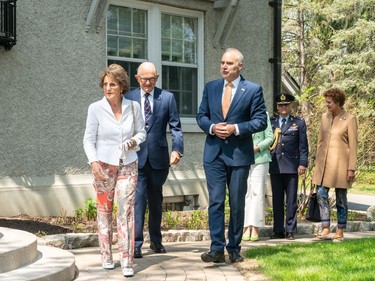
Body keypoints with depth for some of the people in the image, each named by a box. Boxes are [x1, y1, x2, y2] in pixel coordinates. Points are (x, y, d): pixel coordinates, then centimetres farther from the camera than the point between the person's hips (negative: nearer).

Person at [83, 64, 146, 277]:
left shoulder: (133, 107, 1)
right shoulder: (95, 109, -5)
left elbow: (142, 132, 11)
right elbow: (89, 139, -2)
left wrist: (134, 141, -10)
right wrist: (94, 162, -15)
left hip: (128, 165, 1)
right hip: (104, 166, -1)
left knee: (126, 210, -7)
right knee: (104, 210, 8)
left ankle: (127, 261, -5)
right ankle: (107, 256, 22)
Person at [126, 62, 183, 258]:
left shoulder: (167, 97, 4)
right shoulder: (128, 98, 3)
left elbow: (175, 127, 2)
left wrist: (177, 149, -12)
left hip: (159, 157, 2)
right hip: (136, 157, -1)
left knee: (156, 200, 13)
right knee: (138, 199, -7)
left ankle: (156, 240, 27)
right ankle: (136, 244, -4)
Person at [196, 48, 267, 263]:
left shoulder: (253, 90, -1)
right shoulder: (211, 87, 9)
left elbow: (261, 121, -4)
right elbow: (201, 116, 12)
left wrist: (236, 128, -16)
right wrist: (212, 127, -9)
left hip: (239, 154, -2)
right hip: (214, 153, 2)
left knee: (237, 204, 6)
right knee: (215, 202, -3)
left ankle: (234, 249, 16)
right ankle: (217, 249, 0)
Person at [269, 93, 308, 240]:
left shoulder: (299, 123, 7)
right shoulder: (270, 122, 11)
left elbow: (303, 145, 4)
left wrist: (303, 163, -4)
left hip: (291, 166, -2)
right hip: (275, 166, 2)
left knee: (291, 200, 0)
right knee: (277, 200, 5)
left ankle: (290, 231, 6)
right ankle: (278, 231, 12)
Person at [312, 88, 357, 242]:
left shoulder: (349, 119, -6)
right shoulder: (325, 117, 9)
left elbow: (353, 145, -6)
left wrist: (351, 168, -9)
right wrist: (317, 161, 12)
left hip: (340, 162, -5)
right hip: (324, 162, 5)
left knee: (341, 198, 3)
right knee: (321, 195, -1)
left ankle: (340, 232, 12)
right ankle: (325, 229, 8)